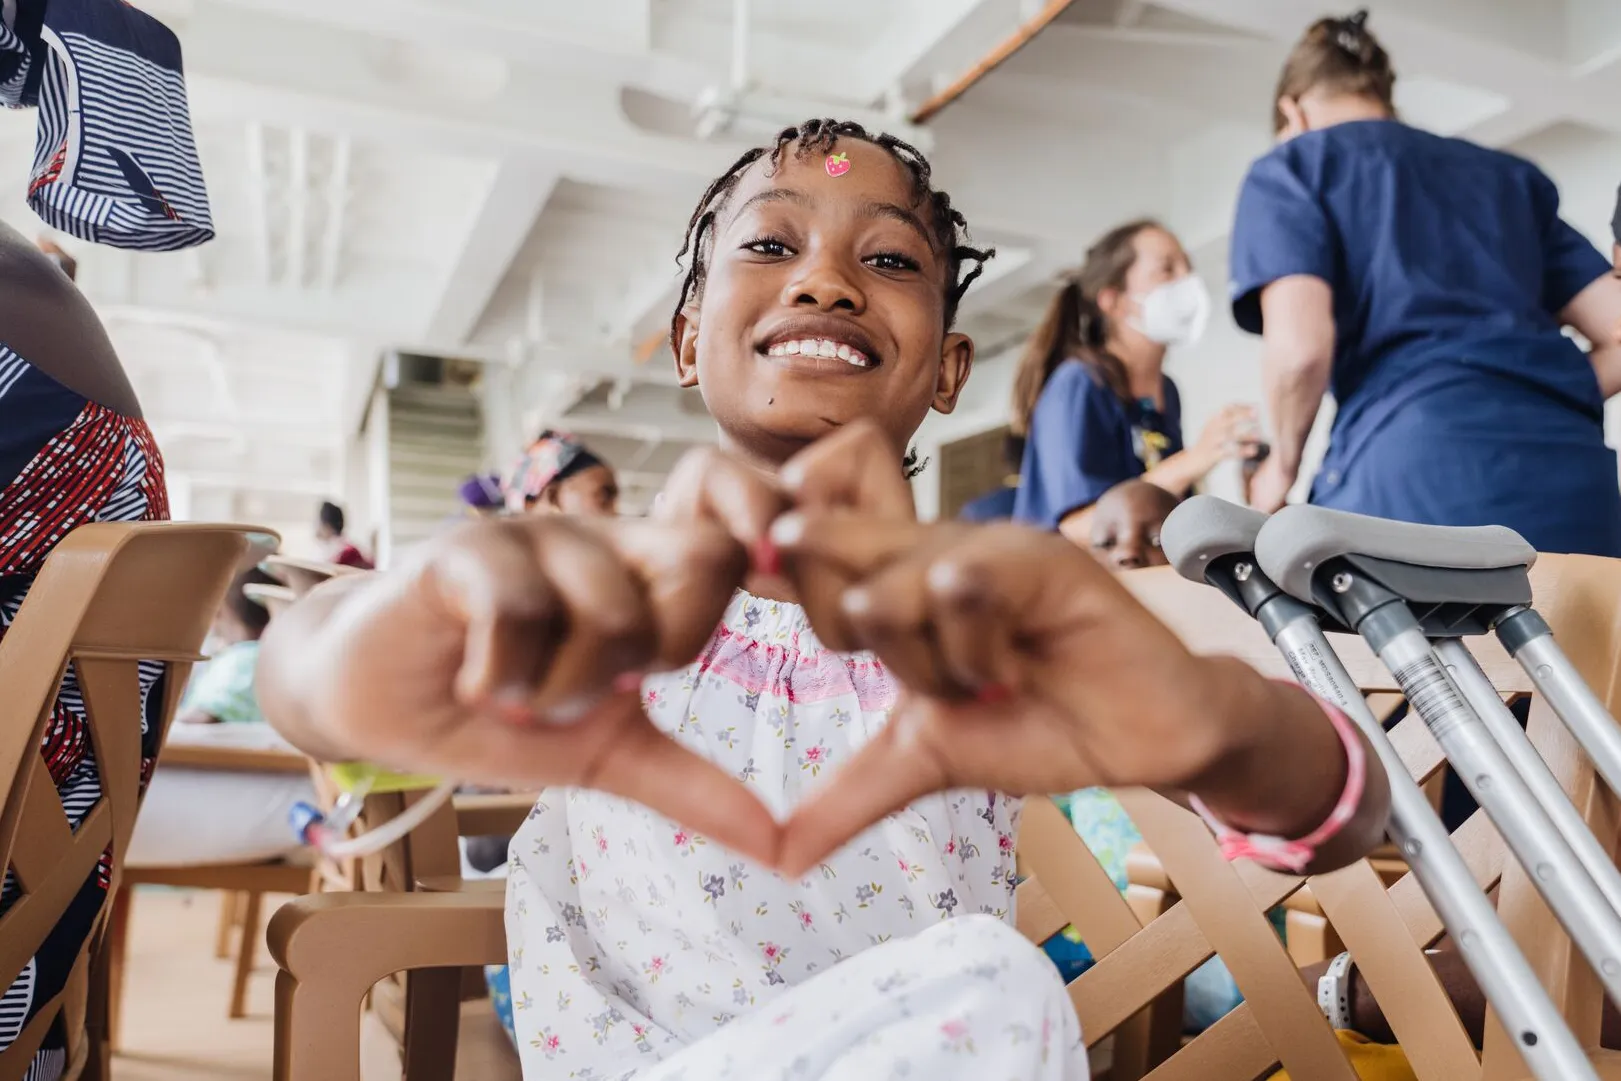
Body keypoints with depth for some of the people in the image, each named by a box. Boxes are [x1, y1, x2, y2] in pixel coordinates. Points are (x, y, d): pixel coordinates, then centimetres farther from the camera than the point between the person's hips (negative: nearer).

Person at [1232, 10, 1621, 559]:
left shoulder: (1290, 166, 13)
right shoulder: (1509, 174, 28)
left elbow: (1300, 347, -6)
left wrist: (1284, 462, 10)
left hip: (1417, 464, -5)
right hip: (1572, 467, 5)